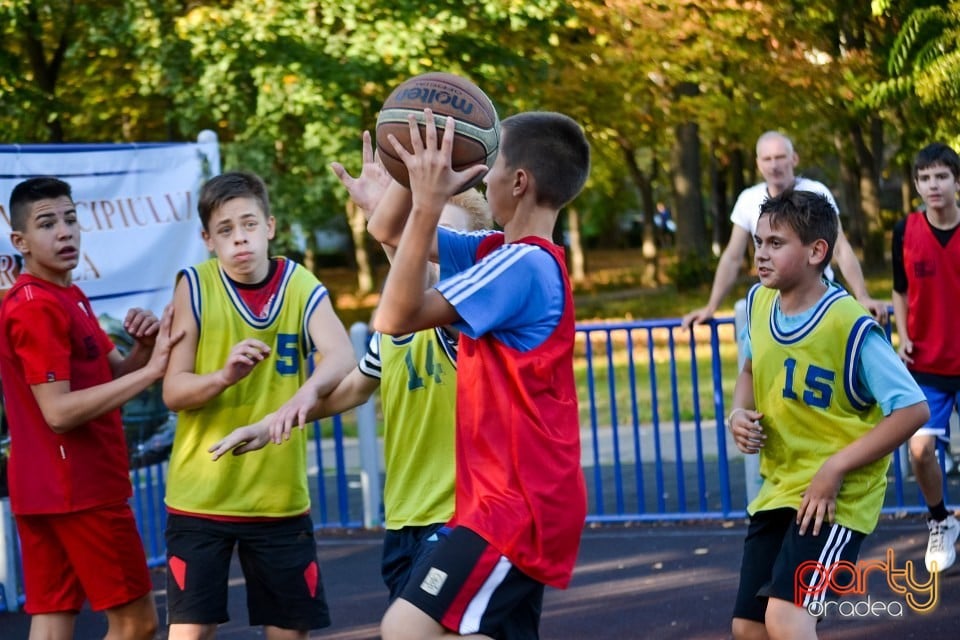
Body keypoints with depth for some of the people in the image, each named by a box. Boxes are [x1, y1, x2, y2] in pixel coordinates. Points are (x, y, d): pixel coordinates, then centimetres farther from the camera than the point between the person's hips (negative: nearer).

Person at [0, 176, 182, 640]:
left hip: (46, 491, 9)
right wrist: (150, 369, -23)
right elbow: (59, 411, -22)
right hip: (80, 488, -9)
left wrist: (144, 347, -6)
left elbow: (115, 375, 16)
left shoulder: (68, 298, 16)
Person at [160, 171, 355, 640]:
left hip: (280, 494, 1)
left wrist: (307, 391, -44)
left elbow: (341, 357, -22)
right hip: (200, 494, -1)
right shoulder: (194, 287, -5)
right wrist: (224, 377, -30)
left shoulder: (301, 286, -4)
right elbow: (173, 392, -9)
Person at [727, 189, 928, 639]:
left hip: (835, 496, -7)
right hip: (777, 490, 7)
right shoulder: (758, 303, -1)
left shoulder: (850, 326, -21)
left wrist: (836, 468, -21)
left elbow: (912, 409, -18)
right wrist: (739, 414, -1)